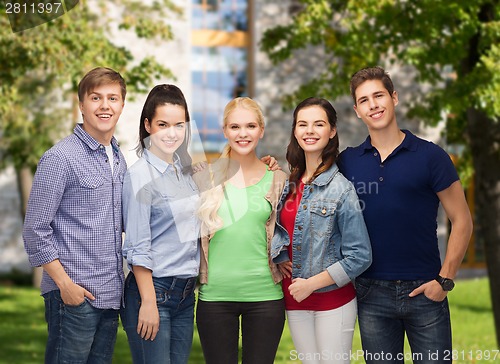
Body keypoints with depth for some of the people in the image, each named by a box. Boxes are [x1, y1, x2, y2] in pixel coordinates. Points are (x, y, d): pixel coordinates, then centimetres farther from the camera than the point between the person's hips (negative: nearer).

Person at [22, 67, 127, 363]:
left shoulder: (119, 159, 13)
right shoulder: (60, 158, -9)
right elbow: (35, 231, -11)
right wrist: (65, 284, -14)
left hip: (111, 295, 7)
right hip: (74, 295, -7)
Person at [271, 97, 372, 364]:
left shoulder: (340, 189, -12)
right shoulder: (289, 185, 6)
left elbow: (360, 257, -14)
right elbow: (278, 230, 21)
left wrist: (311, 283, -14)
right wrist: (279, 259, 1)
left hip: (332, 300, -5)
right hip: (294, 300, 5)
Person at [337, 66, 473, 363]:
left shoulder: (430, 156, -3)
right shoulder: (347, 161, 5)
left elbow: (462, 221, -2)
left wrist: (445, 280, -9)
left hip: (424, 291, -2)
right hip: (371, 292, 2)